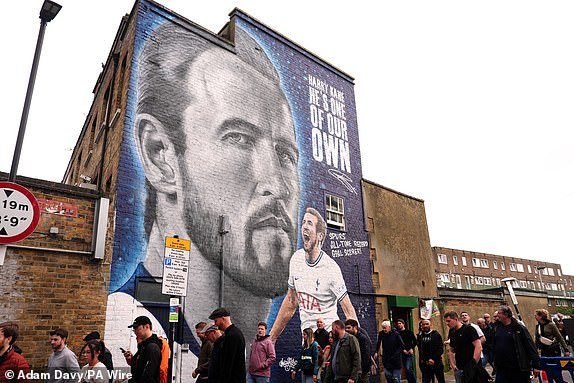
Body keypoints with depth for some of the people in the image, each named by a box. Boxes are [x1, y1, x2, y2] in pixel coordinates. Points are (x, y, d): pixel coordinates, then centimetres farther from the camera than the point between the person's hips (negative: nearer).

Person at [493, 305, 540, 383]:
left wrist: (536, 365, -11)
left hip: (519, 368, -5)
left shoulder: (519, 328, -10)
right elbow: (494, 346, 16)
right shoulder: (498, 328, 7)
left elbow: (530, 346, -10)